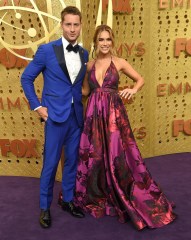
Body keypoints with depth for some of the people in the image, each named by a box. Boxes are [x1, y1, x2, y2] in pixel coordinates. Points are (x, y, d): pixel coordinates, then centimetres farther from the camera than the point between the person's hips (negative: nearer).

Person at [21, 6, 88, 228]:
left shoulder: (84, 54, 8)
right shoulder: (47, 50, -6)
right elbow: (26, 78, 0)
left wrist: (83, 105, 9)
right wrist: (37, 106, -5)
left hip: (77, 115, 5)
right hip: (56, 115, -4)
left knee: (72, 160, 13)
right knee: (50, 162, 1)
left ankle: (67, 200, 30)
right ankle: (44, 207, 18)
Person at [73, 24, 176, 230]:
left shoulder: (119, 63, 0)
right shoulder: (90, 65, 9)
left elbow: (140, 79, 9)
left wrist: (133, 90, -10)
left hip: (114, 113, -3)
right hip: (94, 113, 3)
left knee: (117, 155, -2)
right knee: (93, 156, 8)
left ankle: (131, 199, 16)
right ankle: (96, 197, 29)